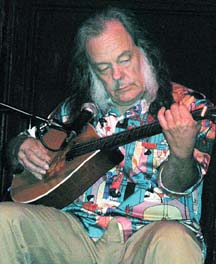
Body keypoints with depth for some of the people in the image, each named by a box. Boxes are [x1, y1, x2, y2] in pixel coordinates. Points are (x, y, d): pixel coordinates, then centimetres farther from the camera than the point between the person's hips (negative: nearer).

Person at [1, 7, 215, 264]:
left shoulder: (190, 107, 3)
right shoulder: (76, 109, 15)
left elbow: (175, 188, -9)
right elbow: (22, 141, 27)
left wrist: (182, 153, -32)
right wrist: (22, 148, 3)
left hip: (146, 234, -4)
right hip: (78, 231, 4)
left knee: (174, 243, -39)